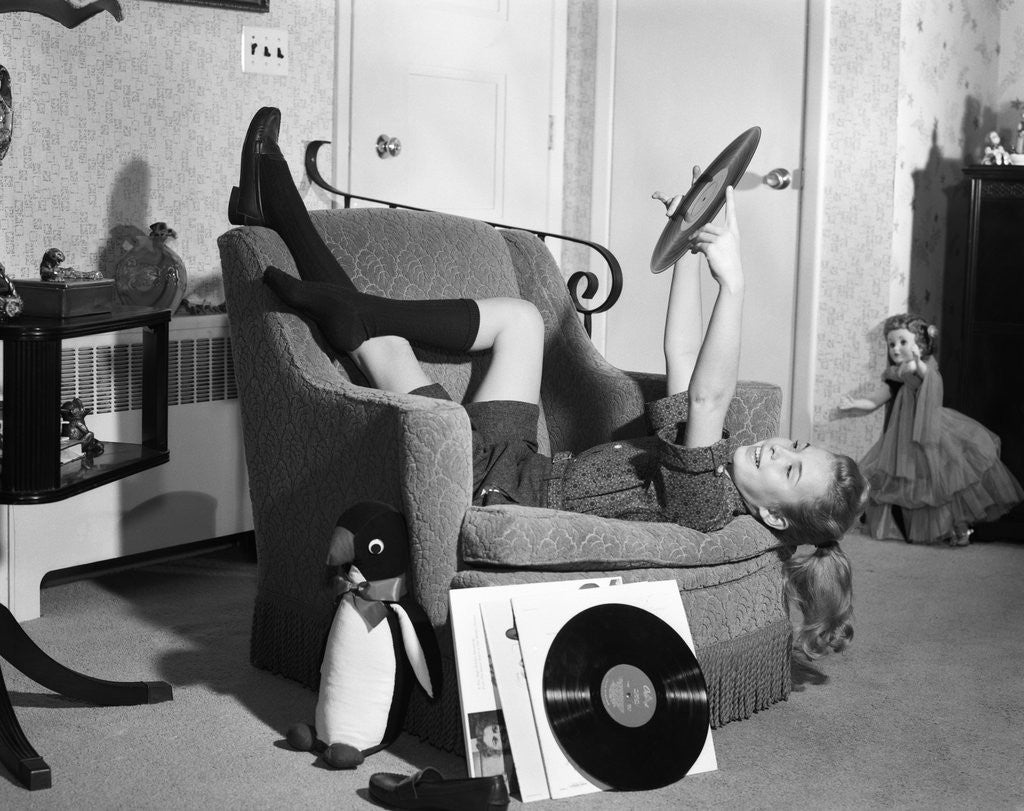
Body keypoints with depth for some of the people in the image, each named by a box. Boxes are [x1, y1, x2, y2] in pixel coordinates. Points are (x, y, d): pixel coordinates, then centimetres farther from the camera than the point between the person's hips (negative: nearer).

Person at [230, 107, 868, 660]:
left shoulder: (709, 505, -26)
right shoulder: (725, 453, 0)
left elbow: (707, 398, -41)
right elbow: (680, 362, 4)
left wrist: (733, 280, -50)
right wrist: (689, 250, -2)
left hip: (492, 491, -9)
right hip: (518, 465, 9)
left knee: (384, 344, -16)